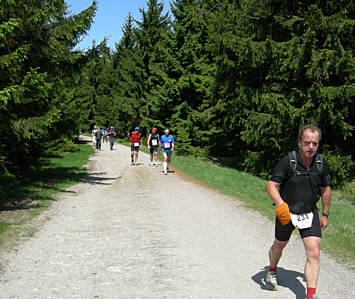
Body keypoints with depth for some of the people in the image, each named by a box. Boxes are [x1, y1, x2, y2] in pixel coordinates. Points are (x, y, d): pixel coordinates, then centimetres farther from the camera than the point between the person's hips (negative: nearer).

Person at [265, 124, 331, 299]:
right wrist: (281, 204, -38)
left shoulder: (322, 164, -7)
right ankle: (272, 272, 51)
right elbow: (271, 186, -21)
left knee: (314, 254, -12)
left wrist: (325, 214, 12)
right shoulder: (288, 161, -20)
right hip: (286, 213, -2)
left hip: (310, 214, 2)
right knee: (279, 245, 21)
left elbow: (325, 189, 9)